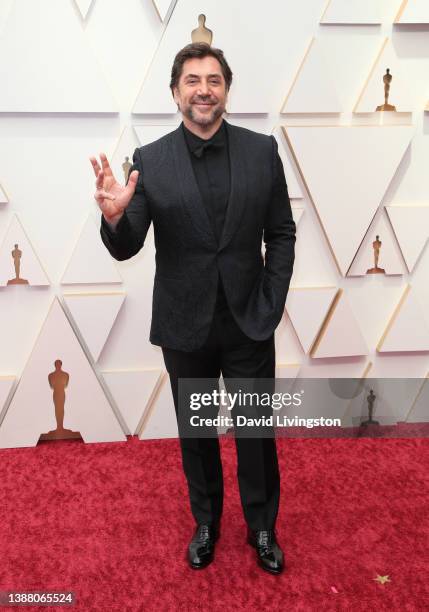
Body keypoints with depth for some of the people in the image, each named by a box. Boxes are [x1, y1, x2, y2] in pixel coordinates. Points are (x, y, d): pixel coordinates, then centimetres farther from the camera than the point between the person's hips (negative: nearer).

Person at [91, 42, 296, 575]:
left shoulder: (262, 150, -3)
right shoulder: (149, 161, -7)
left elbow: (282, 234, 2)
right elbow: (125, 250, -7)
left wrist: (270, 306, -5)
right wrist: (114, 216, -29)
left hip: (250, 324, 0)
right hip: (185, 327, 0)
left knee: (256, 432, 13)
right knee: (195, 433, 17)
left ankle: (262, 527, 37)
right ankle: (205, 521, 41)